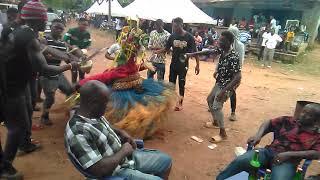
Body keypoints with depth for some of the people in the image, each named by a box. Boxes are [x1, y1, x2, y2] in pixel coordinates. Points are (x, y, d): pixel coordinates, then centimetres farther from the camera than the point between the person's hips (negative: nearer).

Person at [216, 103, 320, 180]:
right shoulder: (288, 121, 14)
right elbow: (268, 123, 19)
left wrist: (288, 154, -17)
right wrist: (258, 135, -2)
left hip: (288, 161, -2)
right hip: (269, 152, 2)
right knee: (240, 161, -26)